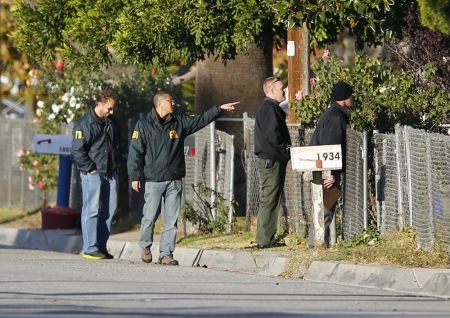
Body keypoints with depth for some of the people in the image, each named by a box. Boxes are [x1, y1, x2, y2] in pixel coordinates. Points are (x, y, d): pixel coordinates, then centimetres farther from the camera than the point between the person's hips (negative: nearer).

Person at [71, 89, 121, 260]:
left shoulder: (112, 122, 14)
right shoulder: (84, 124, -10)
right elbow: (77, 151, -12)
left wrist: (117, 161, 15)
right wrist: (90, 169, -14)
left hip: (110, 173, 7)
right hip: (93, 173, -7)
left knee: (109, 210, 7)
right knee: (92, 210, -7)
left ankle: (101, 246, 14)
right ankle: (90, 249, -6)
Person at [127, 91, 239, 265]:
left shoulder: (179, 123, 10)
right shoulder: (144, 125, -2)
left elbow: (202, 119, 15)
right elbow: (135, 151, -3)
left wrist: (220, 109, 7)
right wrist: (134, 176, -8)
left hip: (174, 181, 4)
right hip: (153, 181, -4)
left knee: (171, 220, 1)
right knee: (149, 217, -1)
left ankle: (166, 254, 5)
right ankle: (145, 247, 22)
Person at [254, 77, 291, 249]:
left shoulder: (272, 107, 19)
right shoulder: (269, 108, -14)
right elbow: (272, 134, -22)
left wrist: (286, 152, 9)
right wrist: (286, 151, -12)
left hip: (274, 160, 11)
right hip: (271, 160, -11)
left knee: (270, 200, 13)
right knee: (269, 200, -10)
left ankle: (267, 238, 16)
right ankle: (264, 240, -10)